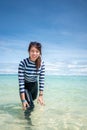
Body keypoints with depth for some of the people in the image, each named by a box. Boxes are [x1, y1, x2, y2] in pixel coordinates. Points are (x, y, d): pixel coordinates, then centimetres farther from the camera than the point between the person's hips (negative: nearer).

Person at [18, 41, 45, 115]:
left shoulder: (42, 63, -21)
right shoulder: (23, 63, -32)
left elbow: (41, 80, -16)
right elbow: (21, 81, -30)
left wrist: (41, 95, -19)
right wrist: (23, 100, -30)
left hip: (34, 84, 4)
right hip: (25, 85, -4)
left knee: (34, 98, 28)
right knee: (30, 106, -13)